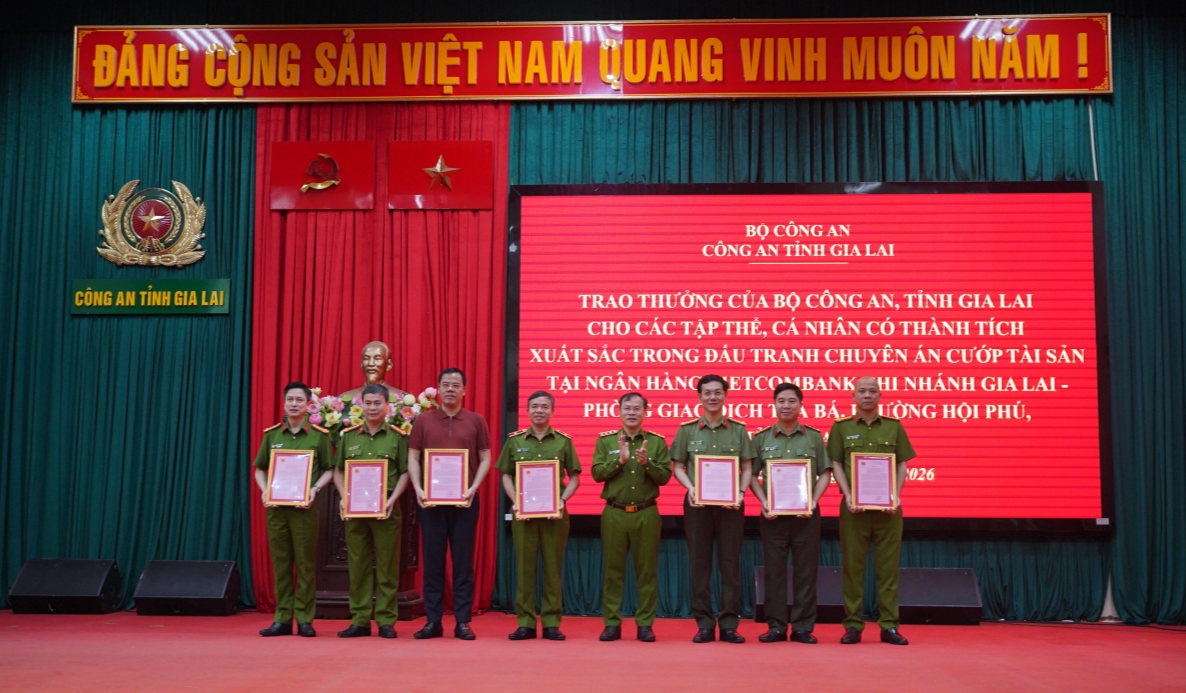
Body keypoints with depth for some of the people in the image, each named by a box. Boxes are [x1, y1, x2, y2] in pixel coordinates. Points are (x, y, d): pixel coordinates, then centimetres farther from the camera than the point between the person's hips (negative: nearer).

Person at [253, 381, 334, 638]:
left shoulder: (319, 435, 1)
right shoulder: (271, 434, 8)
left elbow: (328, 470, 5)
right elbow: (260, 469, 14)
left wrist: (315, 489, -11)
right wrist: (265, 491, -3)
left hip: (305, 507, -2)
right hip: (276, 507, 2)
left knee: (305, 564, 1)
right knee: (280, 563, 6)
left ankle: (305, 619, 7)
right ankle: (282, 619, 13)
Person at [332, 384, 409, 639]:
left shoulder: (398, 436, 2)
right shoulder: (348, 436, 10)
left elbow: (405, 473, 1)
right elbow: (338, 471, 12)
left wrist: (392, 499, -11)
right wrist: (344, 498, -2)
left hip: (385, 508, -2)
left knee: (386, 565, 1)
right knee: (357, 564, 6)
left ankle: (386, 621, 8)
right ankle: (359, 620, 13)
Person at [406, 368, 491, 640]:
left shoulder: (476, 421, 5)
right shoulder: (423, 420, 7)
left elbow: (485, 458, 5)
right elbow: (413, 457, 6)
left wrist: (473, 488, -9)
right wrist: (418, 489, -8)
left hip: (464, 500, -1)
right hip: (430, 500, 1)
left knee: (463, 560, 2)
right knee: (433, 559, 4)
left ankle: (463, 621, 8)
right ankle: (433, 621, 11)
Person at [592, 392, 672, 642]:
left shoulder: (657, 441, 4)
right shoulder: (605, 440, 4)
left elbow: (665, 476, -3)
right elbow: (597, 473, -5)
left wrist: (646, 463, -18)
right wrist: (619, 460, -17)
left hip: (646, 514, 0)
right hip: (614, 513, 0)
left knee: (647, 570, 4)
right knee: (613, 569, 4)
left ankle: (645, 624, 11)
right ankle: (612, 623, 12)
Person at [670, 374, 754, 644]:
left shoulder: (738, 429, 6)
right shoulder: (687, 429, 5)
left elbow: (746, 467, 6)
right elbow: (678, 467, 5)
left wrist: (741, 492, -10)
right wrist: (691, 489, -11)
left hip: (731, 504, 0)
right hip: (697, 503, 0)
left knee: (730, 563, 3)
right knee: (700, 564, 3)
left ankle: (729, 624, 10)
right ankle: (704, 624, 10)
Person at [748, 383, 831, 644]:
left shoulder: (814, 437, 5)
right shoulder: (761, 438, 5)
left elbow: (825, 473, 4)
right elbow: (752, 474, 5)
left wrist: (814, 501, -9)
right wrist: (763, 502, -8)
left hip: (806, 513, 0)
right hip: (772, 514, 0)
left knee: (806, 570, 3)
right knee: (774, 570, 4)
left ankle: (803, 627, 12)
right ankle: (776, 626, 12)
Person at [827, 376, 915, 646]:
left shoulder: (894, 427, 10)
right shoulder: (841, 427, 7)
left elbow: (902, 464, 7)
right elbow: (836, 464, 2)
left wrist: (896, 494, -7)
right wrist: (848, 495, -11)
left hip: (888, 506, 1)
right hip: (854, 506, -1)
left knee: (888, 565, 3)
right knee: (853, 565, 2)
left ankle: (889, 625, 9)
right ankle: (853, 625, 8)